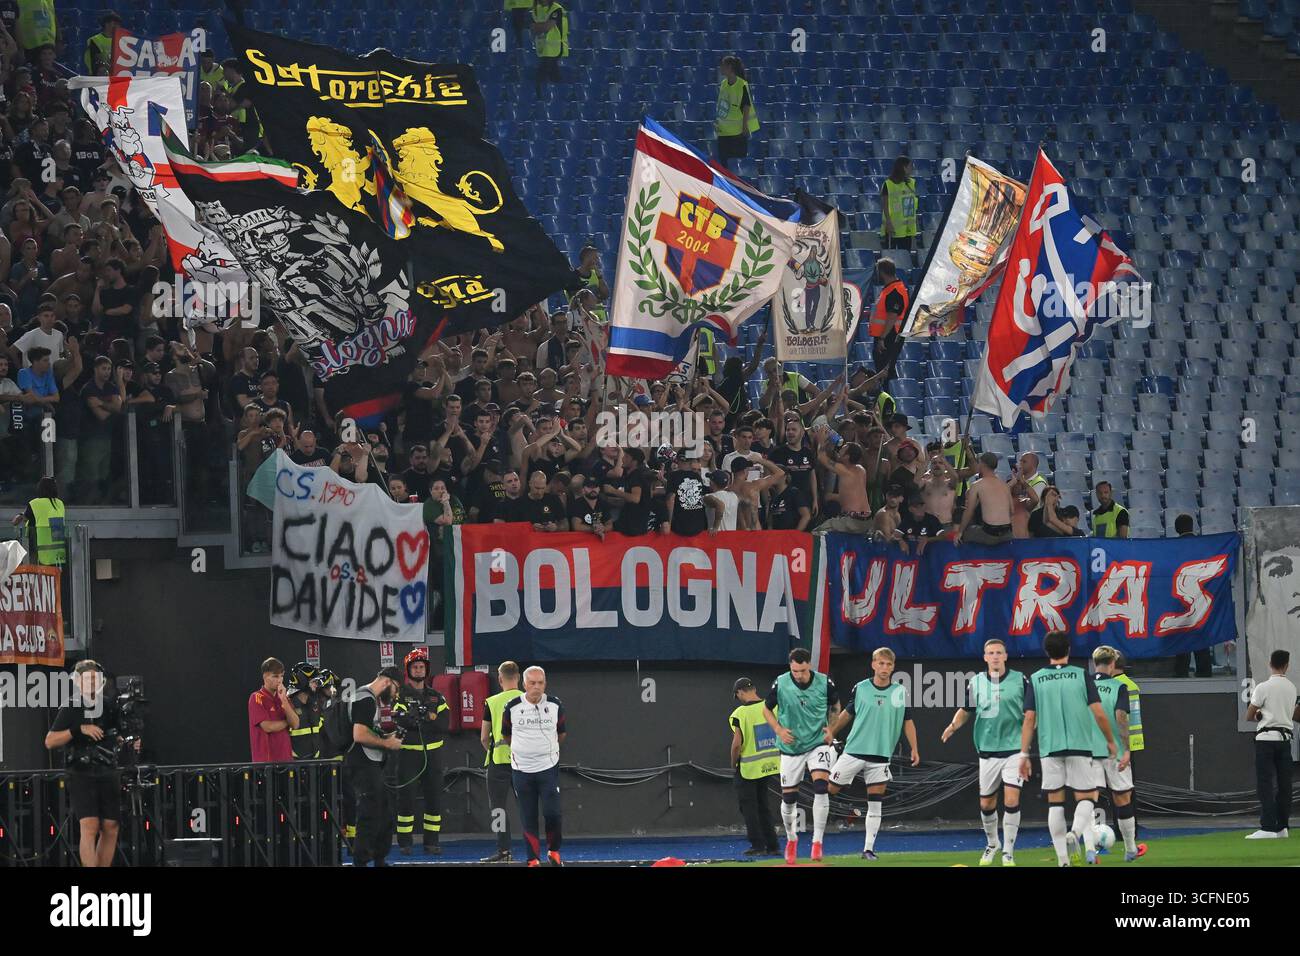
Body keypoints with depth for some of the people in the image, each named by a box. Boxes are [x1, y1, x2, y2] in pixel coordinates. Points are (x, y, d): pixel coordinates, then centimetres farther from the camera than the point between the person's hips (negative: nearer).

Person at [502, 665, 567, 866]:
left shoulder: (555, 705, -1)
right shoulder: (512, 707, -3)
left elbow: (562, 733, 16)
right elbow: (505, 734, 13)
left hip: (548, 767, 0)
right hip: (521, 767, 0)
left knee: (552, 812, -9)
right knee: (528, 817, 2)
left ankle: (554, 851, 14)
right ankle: (533, 859, 10)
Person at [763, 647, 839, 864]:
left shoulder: (825, 683, -11)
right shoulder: (780, 684, -12)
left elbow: (835, 706, 10)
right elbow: (767, 709, 5)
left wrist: (831, 728, -4)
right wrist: (779, 730, -11)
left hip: (818, 743, -1)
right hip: (791, 747, 1)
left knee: (821, 787, -22)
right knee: (788, 798, 6)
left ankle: (817, 842, -16)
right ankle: (791, 839, 34)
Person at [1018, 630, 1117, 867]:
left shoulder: (1035, 680, 3)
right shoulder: (1081, 676, 0)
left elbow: (1029, 719, 0)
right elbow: (1099, 713, -4)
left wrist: (1024, 754, 3)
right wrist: (1110, 741, 10)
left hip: (1049, 749, 1)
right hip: (1079, 747, -1)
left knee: (1055, 802, 8)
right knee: (1085, 797, 6)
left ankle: (1063, 858, 5)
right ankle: (1075, 834, -24)